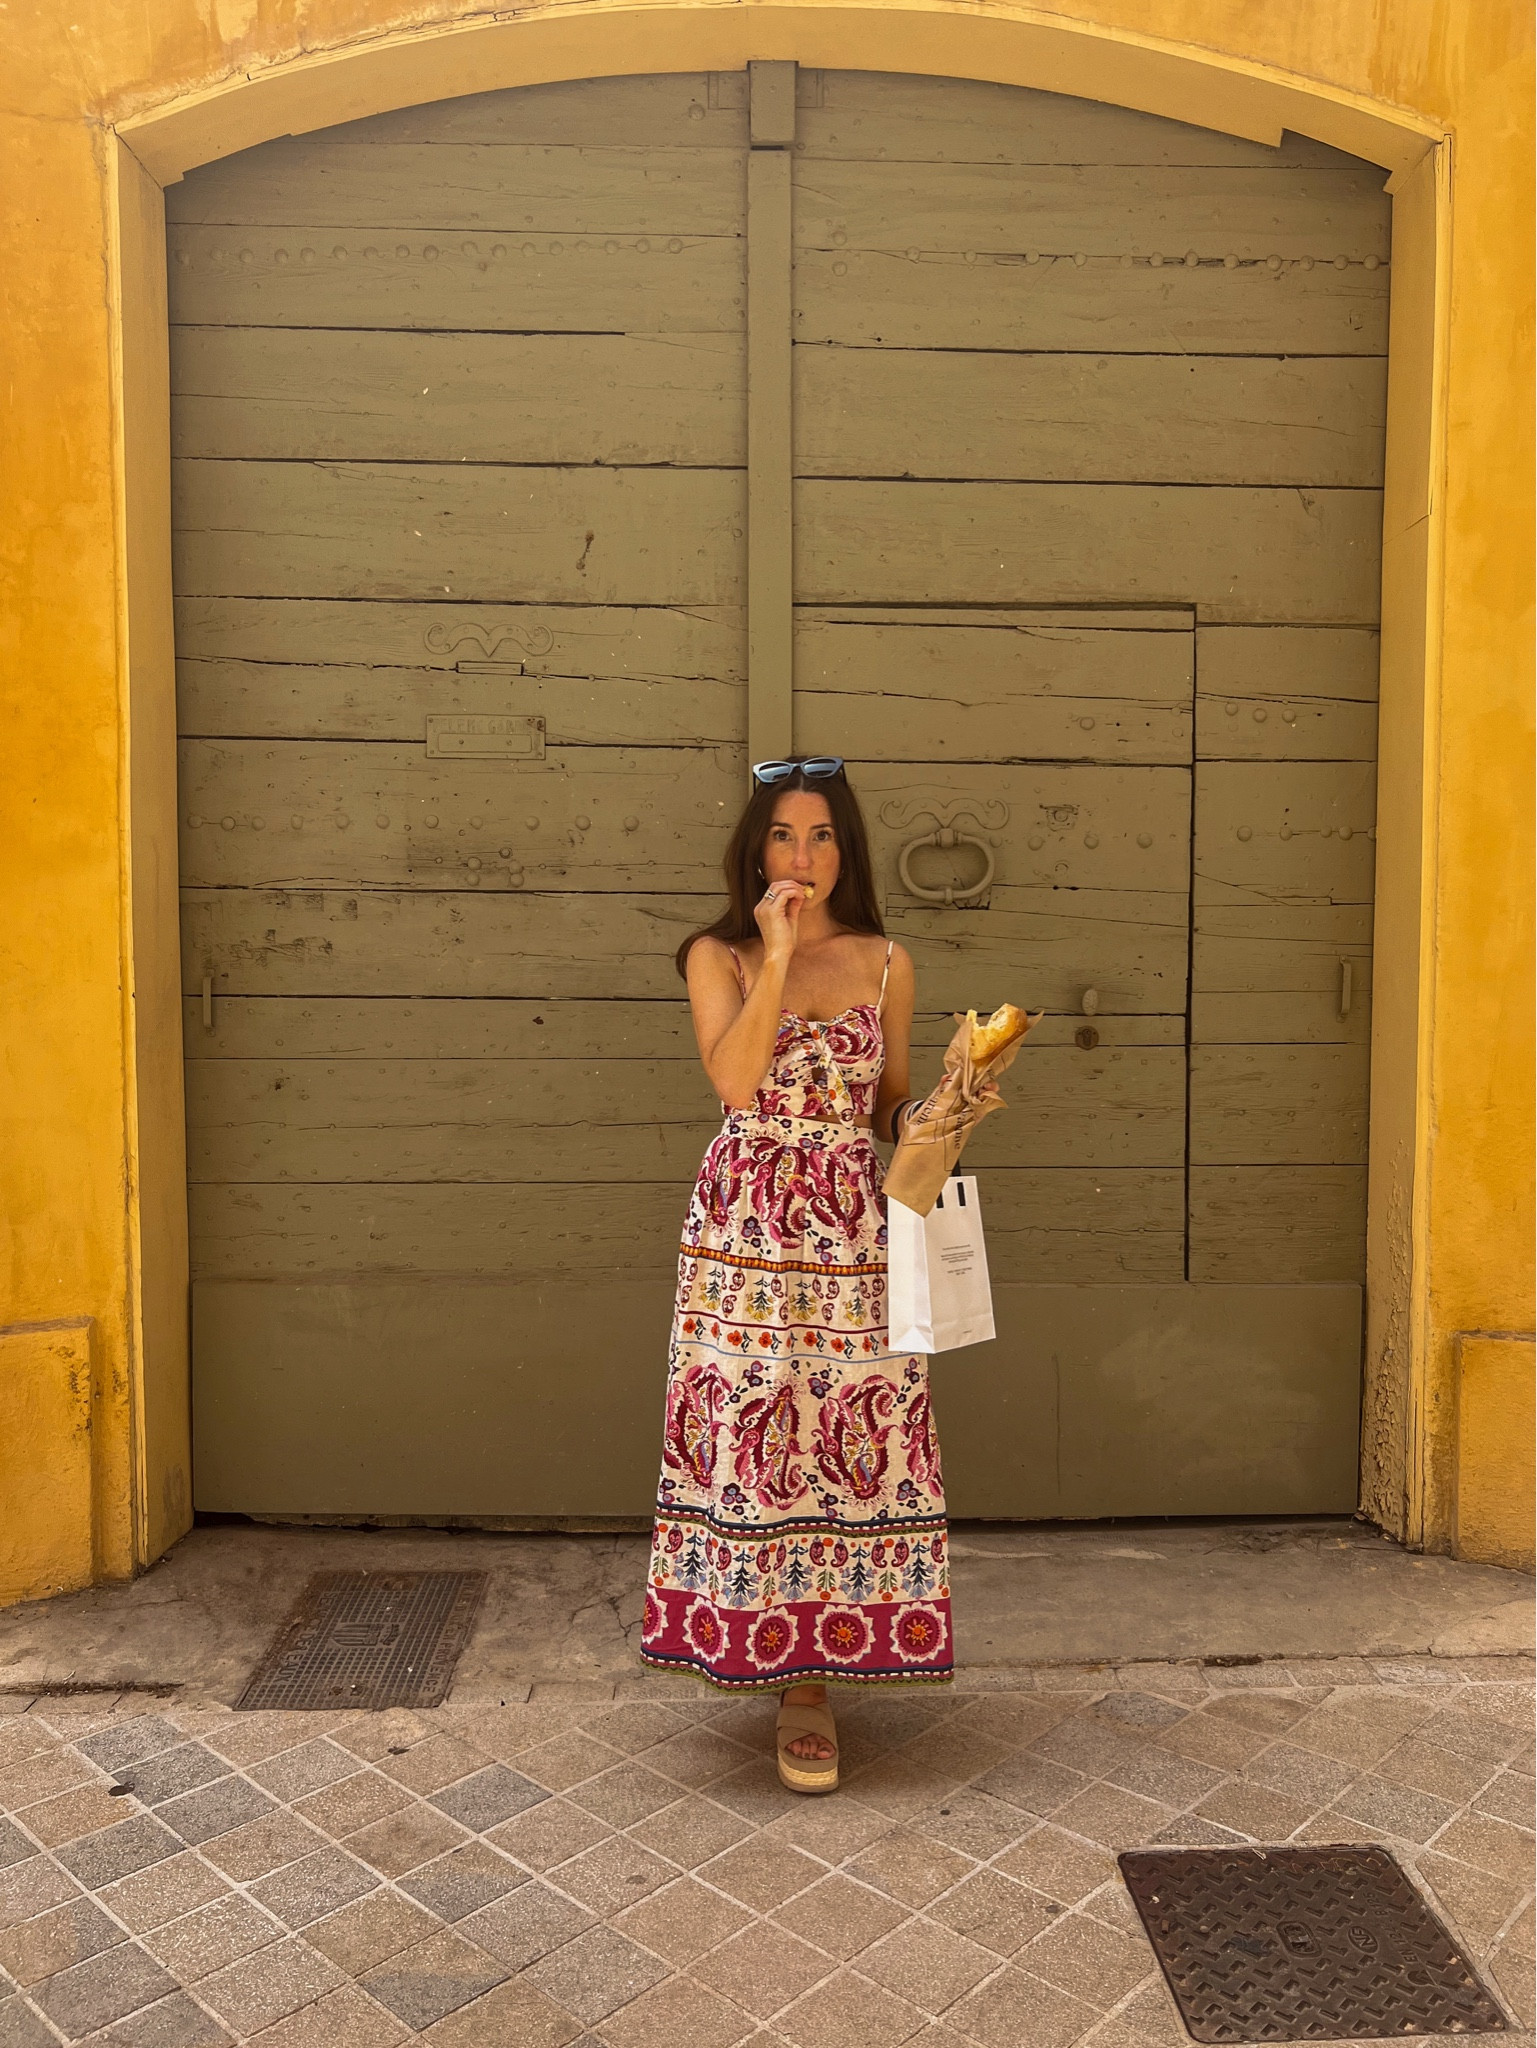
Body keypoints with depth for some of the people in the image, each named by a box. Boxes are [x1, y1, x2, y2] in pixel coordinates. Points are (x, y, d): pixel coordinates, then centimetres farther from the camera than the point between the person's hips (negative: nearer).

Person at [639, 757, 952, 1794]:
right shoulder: (719, 956, 3)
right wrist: (777, 956, -15)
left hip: (855, 1236, 2)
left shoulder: (885, 964, 8)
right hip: (746, 1231, -1)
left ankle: (813, 1677, 17)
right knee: (750, 1437, 2)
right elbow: (735, 1078, -14)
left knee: (849, 1439, 2)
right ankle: (773, 1653, 22)